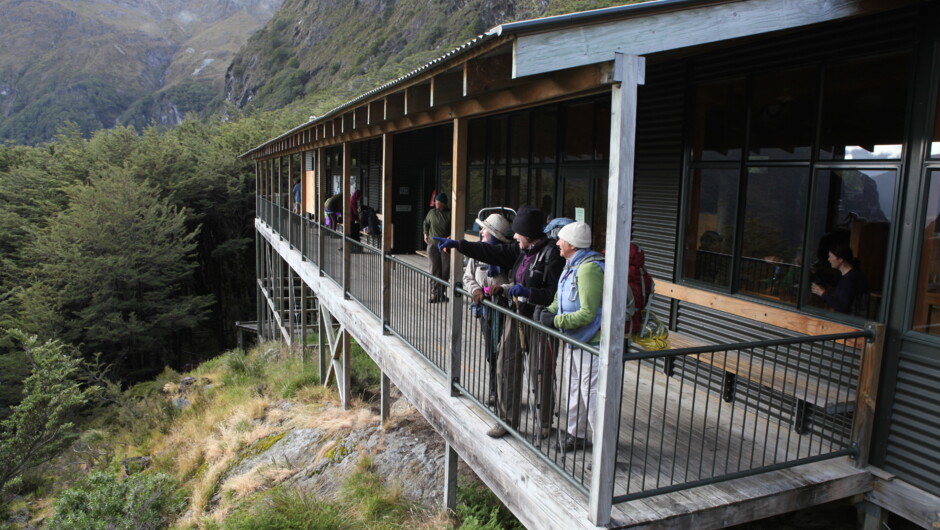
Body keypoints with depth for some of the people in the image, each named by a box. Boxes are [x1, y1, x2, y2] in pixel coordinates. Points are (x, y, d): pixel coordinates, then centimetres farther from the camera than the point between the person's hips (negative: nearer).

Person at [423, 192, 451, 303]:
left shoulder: (450, 213, -7)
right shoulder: (432, 212, 3)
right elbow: (426, 223, 21)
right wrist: (426, 234, 11)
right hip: (433, 244, 2)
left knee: (445, 270, 4)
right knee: (434, 270, 0)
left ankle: (441, 293, 18)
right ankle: (435, 294, 5)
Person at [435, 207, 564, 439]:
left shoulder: (551, 254, -16)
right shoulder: (520, 250, 8)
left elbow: (554, 293, -20)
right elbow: (492, 252, 9)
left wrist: (527, 292, -30)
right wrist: (457, 244, 7)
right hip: (517, 316, 8)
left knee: (540, 374, 3)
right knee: (507, 368, 13)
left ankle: (545, 424, 22)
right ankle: (508, 420, 27)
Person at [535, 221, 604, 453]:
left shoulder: (589, 268, -23)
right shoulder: (572, 265, 10)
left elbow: (587, 313, -27)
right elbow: (564, 299, 19)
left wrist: (555, 321, -22)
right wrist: (549, 310, -1)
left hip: (591, 341, -10)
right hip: (575, 339, 11)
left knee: (591, 392, -4)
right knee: (575, 388, 21)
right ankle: (577, 434, 36)